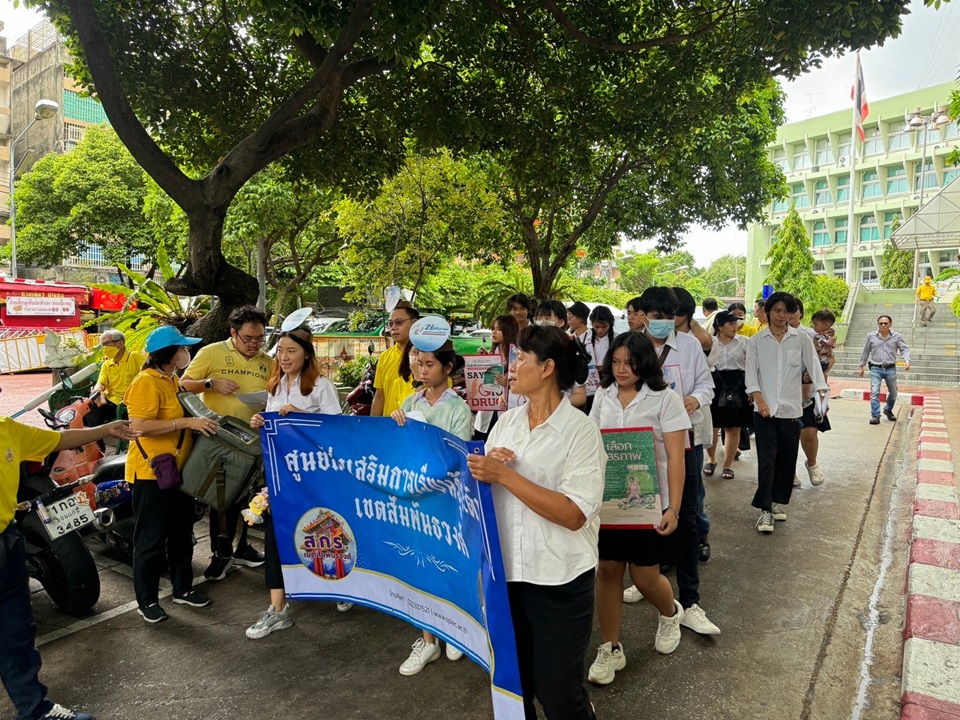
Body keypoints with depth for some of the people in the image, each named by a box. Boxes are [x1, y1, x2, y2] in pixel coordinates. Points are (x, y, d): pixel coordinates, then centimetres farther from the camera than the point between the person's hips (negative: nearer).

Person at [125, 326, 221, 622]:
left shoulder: (173, 380, 12)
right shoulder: (146, 382, -17)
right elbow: (140, 426, -26)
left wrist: (201, 422, 7)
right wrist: (187, 422, -28)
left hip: (179, 471, 9)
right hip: (152, 473, -9)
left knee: (182, 534, 17)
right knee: (151, 539, 3)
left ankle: (183, 589, 31)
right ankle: (146, 600, 18)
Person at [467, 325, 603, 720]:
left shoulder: (580, 430, -13)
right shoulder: (506, 422, 4)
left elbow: (573, 514, -21)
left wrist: (504, 474, -23)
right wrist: (485, 469, -14)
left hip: (560, 581, -5)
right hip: (506, 572, 5)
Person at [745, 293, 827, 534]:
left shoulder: (802, 339, 5)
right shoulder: (756, 340, 3)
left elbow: (814, 366, -3)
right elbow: (751, 373, -2)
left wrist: (821, 394, -18)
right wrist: (759, 399, -15)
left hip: (791, 408, 2)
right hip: (765, 409, -2)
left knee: (787, 459, 9)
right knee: (767, 459, -6)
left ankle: (778, 501, 27)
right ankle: (765, 509, 0)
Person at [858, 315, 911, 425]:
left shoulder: (896, 336, 0)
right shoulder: (871, 336, 0)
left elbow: (904, 349, 0)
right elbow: (865, 352, 8)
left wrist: (907, 360, -19)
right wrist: (861, 366, 11)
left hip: (890, 369, 2)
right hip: (876, 368, -1)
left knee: (893, 393, 15)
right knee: (874, 392, -13)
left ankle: (888, 410, 40)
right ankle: (875, 416, -10)